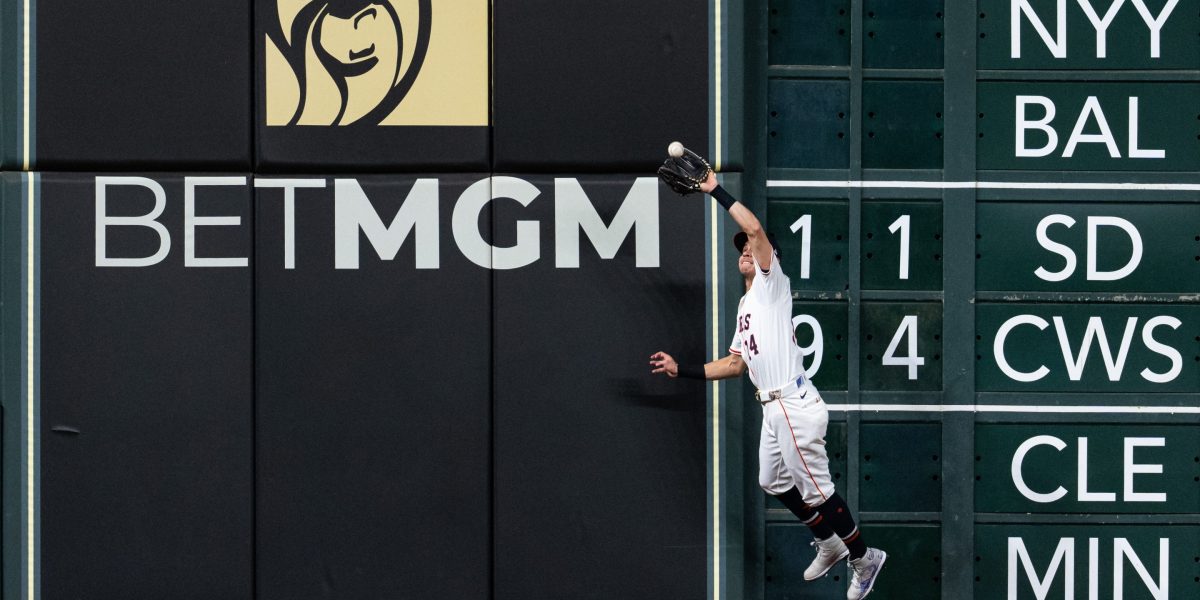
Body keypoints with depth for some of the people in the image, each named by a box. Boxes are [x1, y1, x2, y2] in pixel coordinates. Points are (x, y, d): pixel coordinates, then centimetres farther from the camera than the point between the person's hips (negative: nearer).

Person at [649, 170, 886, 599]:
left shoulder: (772, 284, -2)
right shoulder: (746, 305, 22)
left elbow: (755, 229, -18)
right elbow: (736, 364, 22)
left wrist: (716, 191, -13)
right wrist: (681, 370, 19)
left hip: (795, 405, -10)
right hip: (773, 408, 10)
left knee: (815, 490, -6)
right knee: (775, 484, 20)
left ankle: (863, 558, 6)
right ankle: (829, 544, 33)